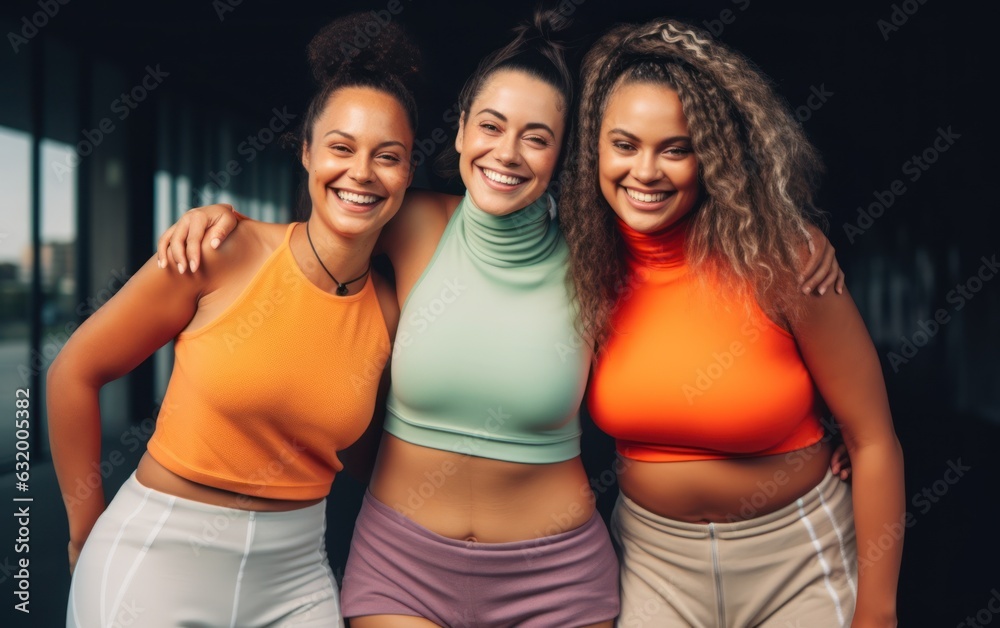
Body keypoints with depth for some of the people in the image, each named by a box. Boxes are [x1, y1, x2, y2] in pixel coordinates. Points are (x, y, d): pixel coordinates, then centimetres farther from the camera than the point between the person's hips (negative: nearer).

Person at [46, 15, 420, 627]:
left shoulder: (391, 312, -5)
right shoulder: (224, 255, -14)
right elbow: (75, 371, -4)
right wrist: (86, 529, 3)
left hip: (295, 576, 3)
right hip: (156, 557, -3)